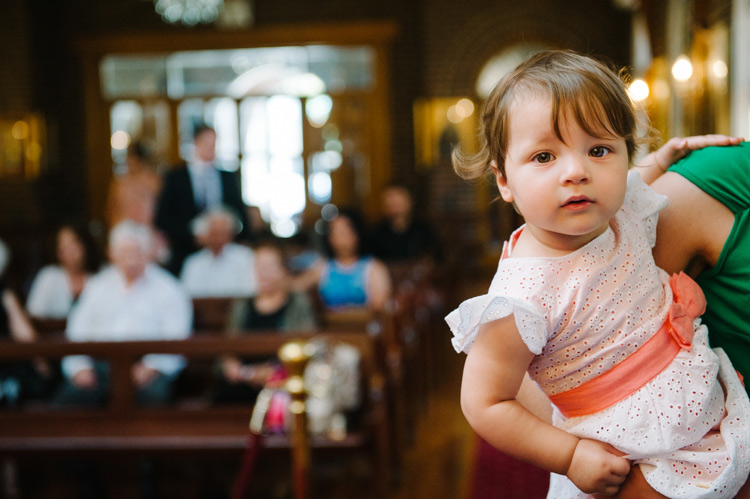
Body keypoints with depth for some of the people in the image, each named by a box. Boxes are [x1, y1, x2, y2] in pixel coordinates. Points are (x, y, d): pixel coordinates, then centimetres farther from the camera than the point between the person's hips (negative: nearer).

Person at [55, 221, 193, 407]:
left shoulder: (168, 289, 10)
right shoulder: (97, 286, 20)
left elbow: (175, 340, 2)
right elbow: (77, 333, 16)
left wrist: (151, 366, -15)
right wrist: (79, 367, -3)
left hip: (149, 365, -2)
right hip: (102, 362, 2)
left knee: (155, 393, -36)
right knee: (71, 394, -28)